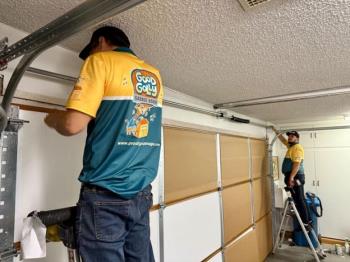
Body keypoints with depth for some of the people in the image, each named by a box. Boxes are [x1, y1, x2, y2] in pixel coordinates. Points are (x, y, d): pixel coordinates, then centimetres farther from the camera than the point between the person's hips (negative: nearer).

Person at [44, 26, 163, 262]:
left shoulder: (101, 60, -4)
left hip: (105, 195, -6)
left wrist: (53, 119, 7)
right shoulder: (155, 75, 14)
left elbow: (73, 124, -14)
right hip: (141, 194, 6)